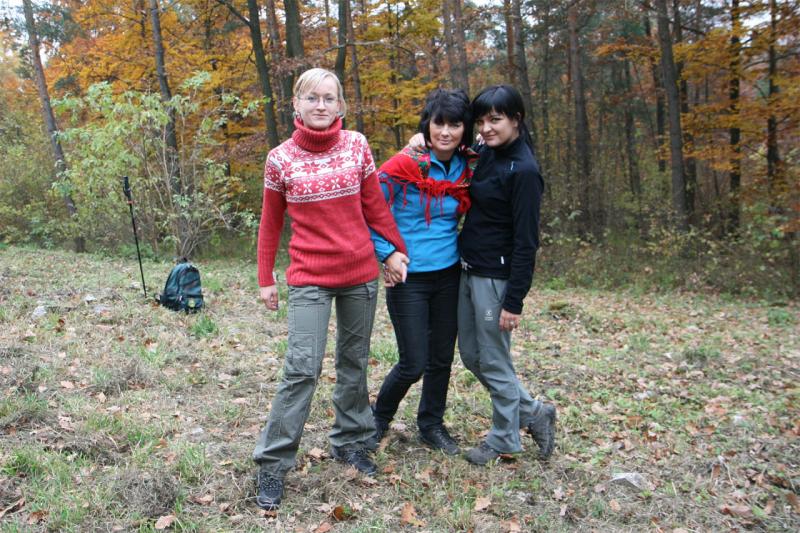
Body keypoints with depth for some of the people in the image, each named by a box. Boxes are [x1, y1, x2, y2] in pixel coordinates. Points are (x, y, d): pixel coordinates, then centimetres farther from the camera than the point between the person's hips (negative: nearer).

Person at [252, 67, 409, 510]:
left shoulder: (357, 145, 0)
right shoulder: (280, 159, -4)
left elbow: (375, 205, 7)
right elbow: (270, 223, 4)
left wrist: (398, 249, 8)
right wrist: (265, 279, 7)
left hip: (360, 273, 3)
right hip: (310, 279, -3)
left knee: (354, 362, 13)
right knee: (302, 369, -8)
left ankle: (349, 441, 30)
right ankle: (272, 464, 5)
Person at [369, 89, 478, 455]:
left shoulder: (468, 168, 1)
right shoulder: (404, 165, -15)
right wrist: (387, 254, -14)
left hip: (449, 276, 5)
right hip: (409, 278, -5)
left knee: (442, 358, 13)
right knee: (413, 364, -1)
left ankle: (432, 424, 34)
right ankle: (380, 417, 28)